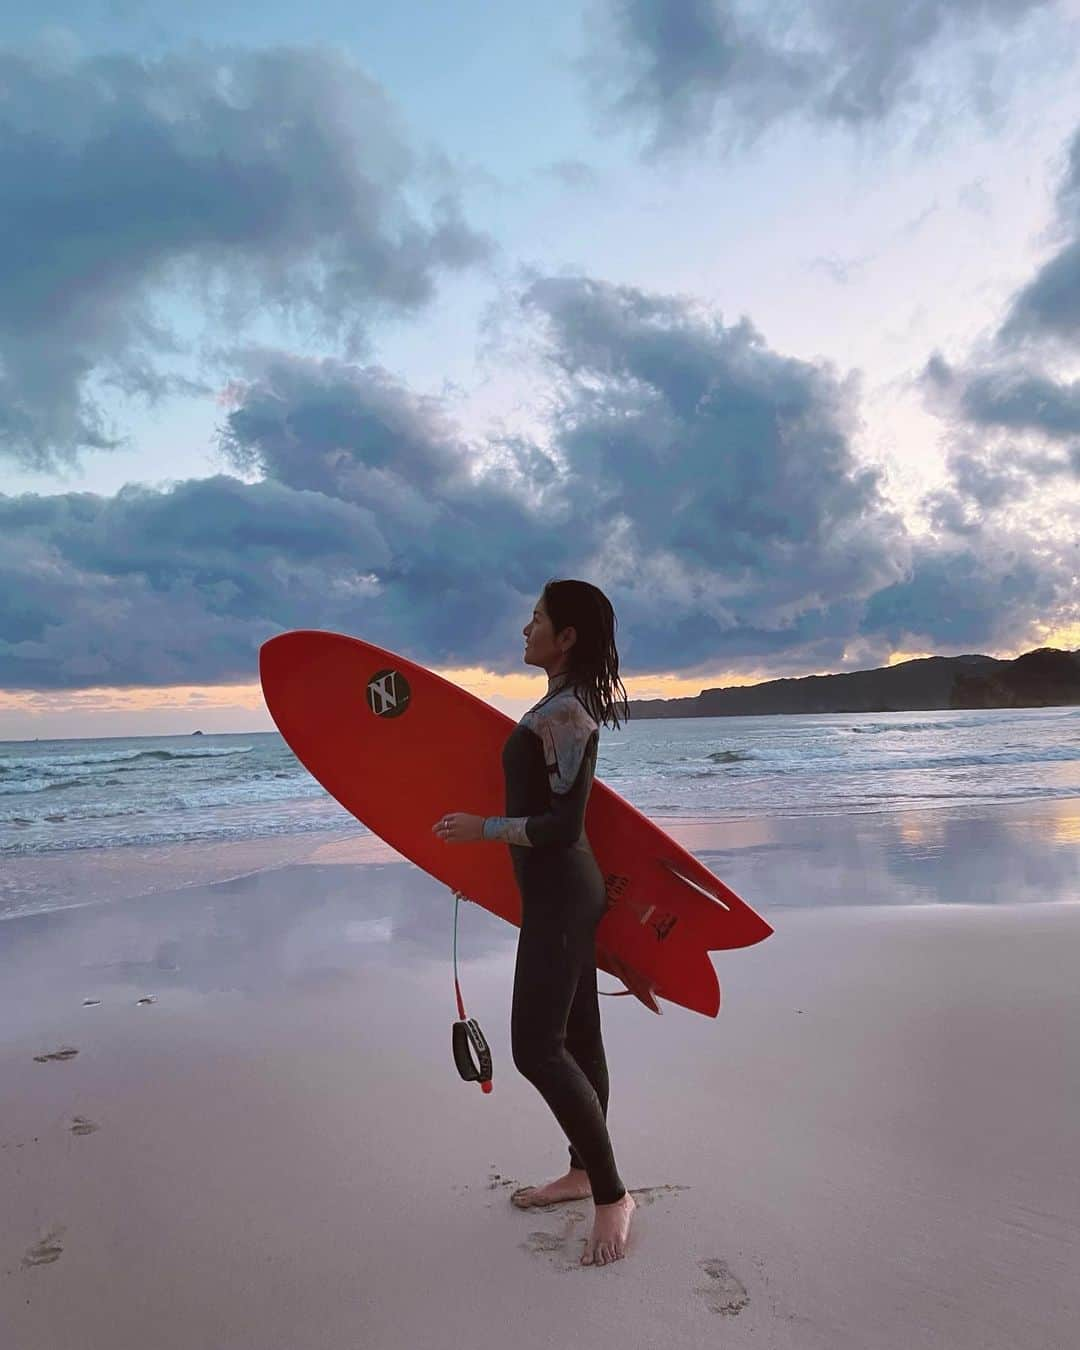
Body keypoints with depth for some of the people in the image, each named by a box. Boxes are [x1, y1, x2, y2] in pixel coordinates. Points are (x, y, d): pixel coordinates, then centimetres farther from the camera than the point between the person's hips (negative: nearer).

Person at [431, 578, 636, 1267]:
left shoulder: (564, 712, -21)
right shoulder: (564, 703, 10)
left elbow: (564, 825, -23)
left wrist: (484, 828, -18)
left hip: (560, 892, -10)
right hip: (564, 889, 10)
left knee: (537, 1047, -7)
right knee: (576, 1037, 18)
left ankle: (612, 1195, 5)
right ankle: (584, 1172, 32)